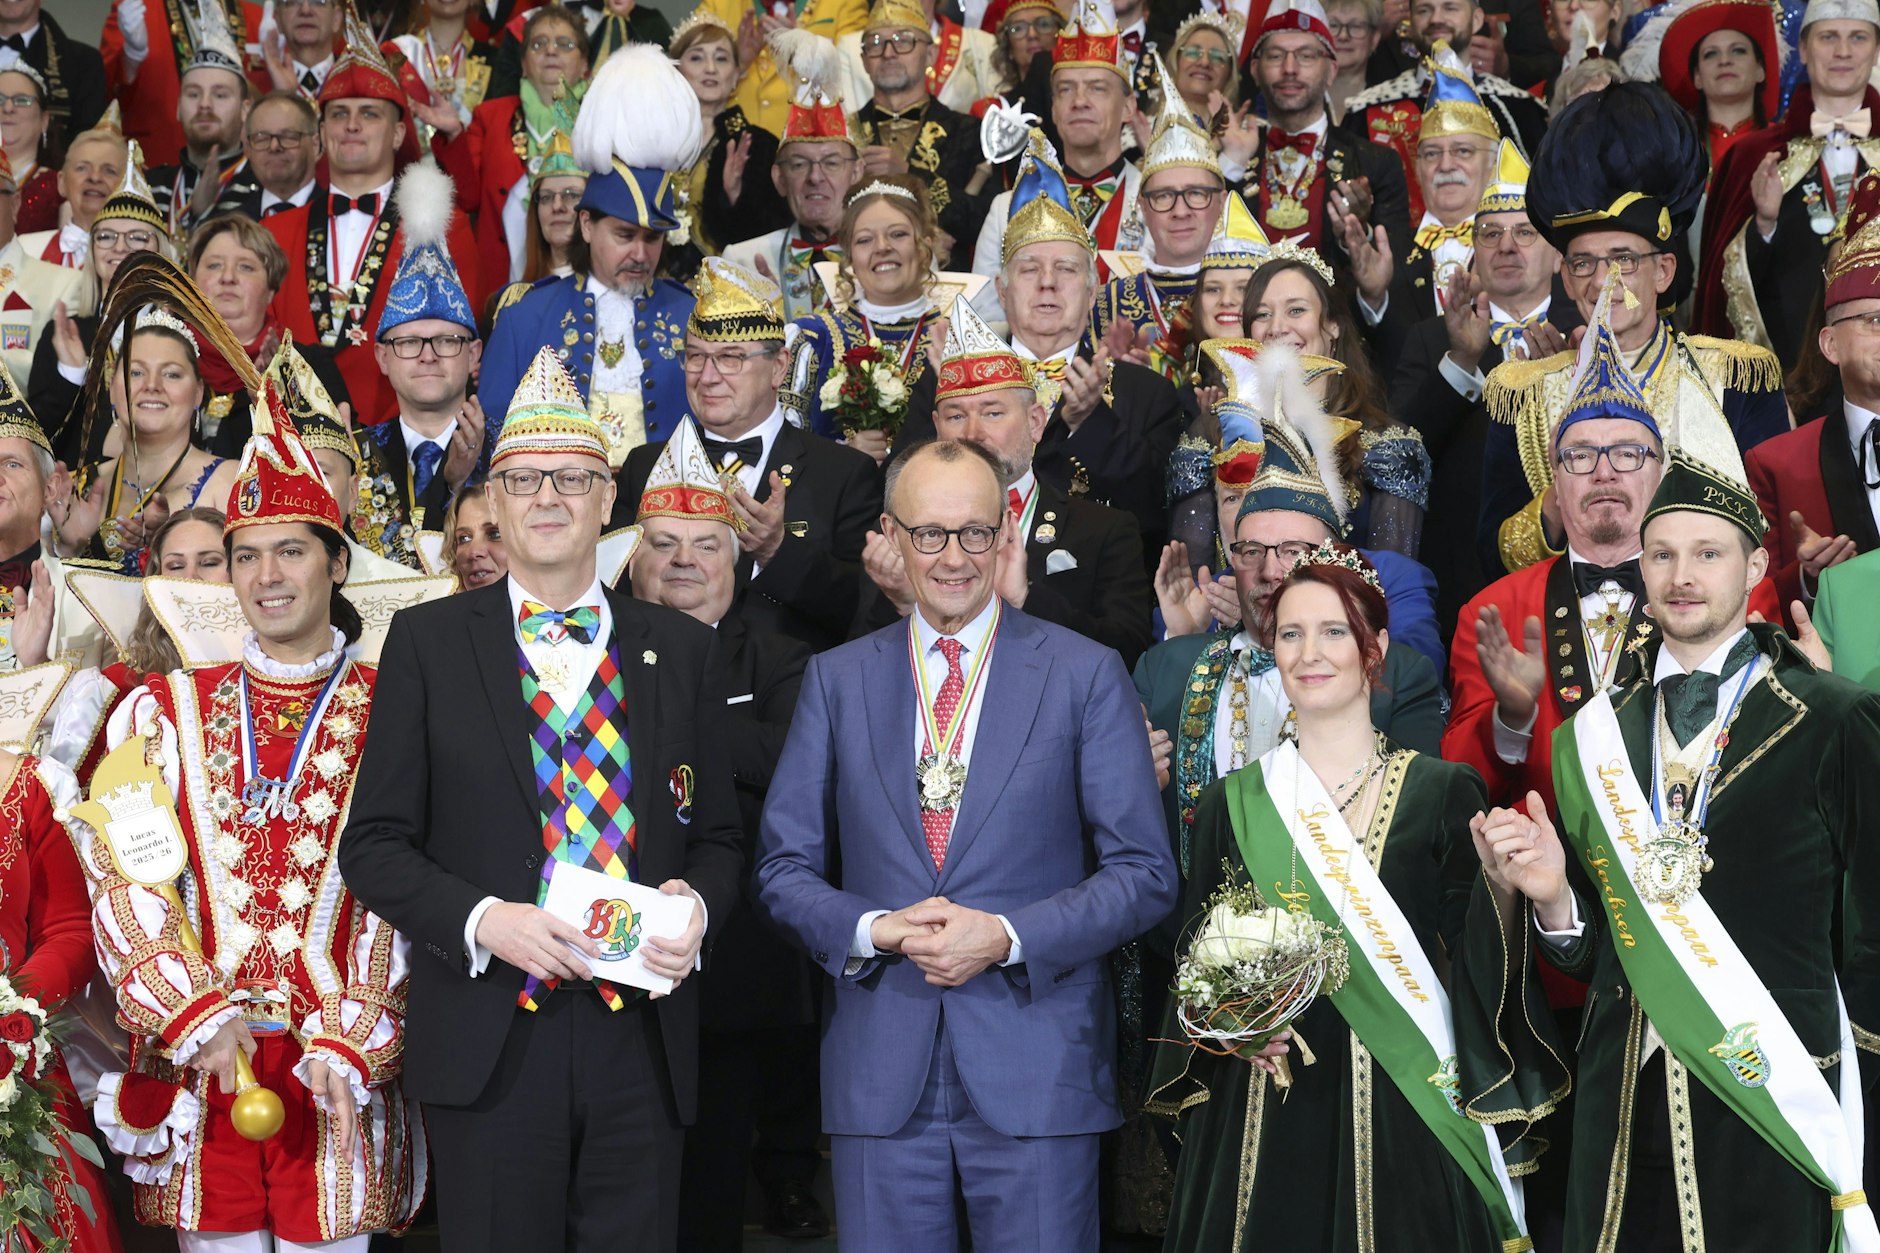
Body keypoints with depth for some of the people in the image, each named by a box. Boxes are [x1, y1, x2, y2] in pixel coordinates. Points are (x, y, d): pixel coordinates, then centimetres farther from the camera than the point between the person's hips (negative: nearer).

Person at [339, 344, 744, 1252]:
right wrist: (482, 920, -14)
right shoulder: (428, 642, 5)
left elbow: (716, 835, 14)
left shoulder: (681, 649, 11)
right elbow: (374, 844, 2)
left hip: (641, 1043, 2)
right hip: (491, 1047, -2)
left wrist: (696, 905, -8)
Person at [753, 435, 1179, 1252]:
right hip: (880, 1076, 2)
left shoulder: (1086, 676, 2)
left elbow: (1145, 875, 0)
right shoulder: (838, 680, 9)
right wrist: (872, 930, -11)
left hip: (1036, 1070, -2)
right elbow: (784, 869, 9)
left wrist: (1008, 937, -14)